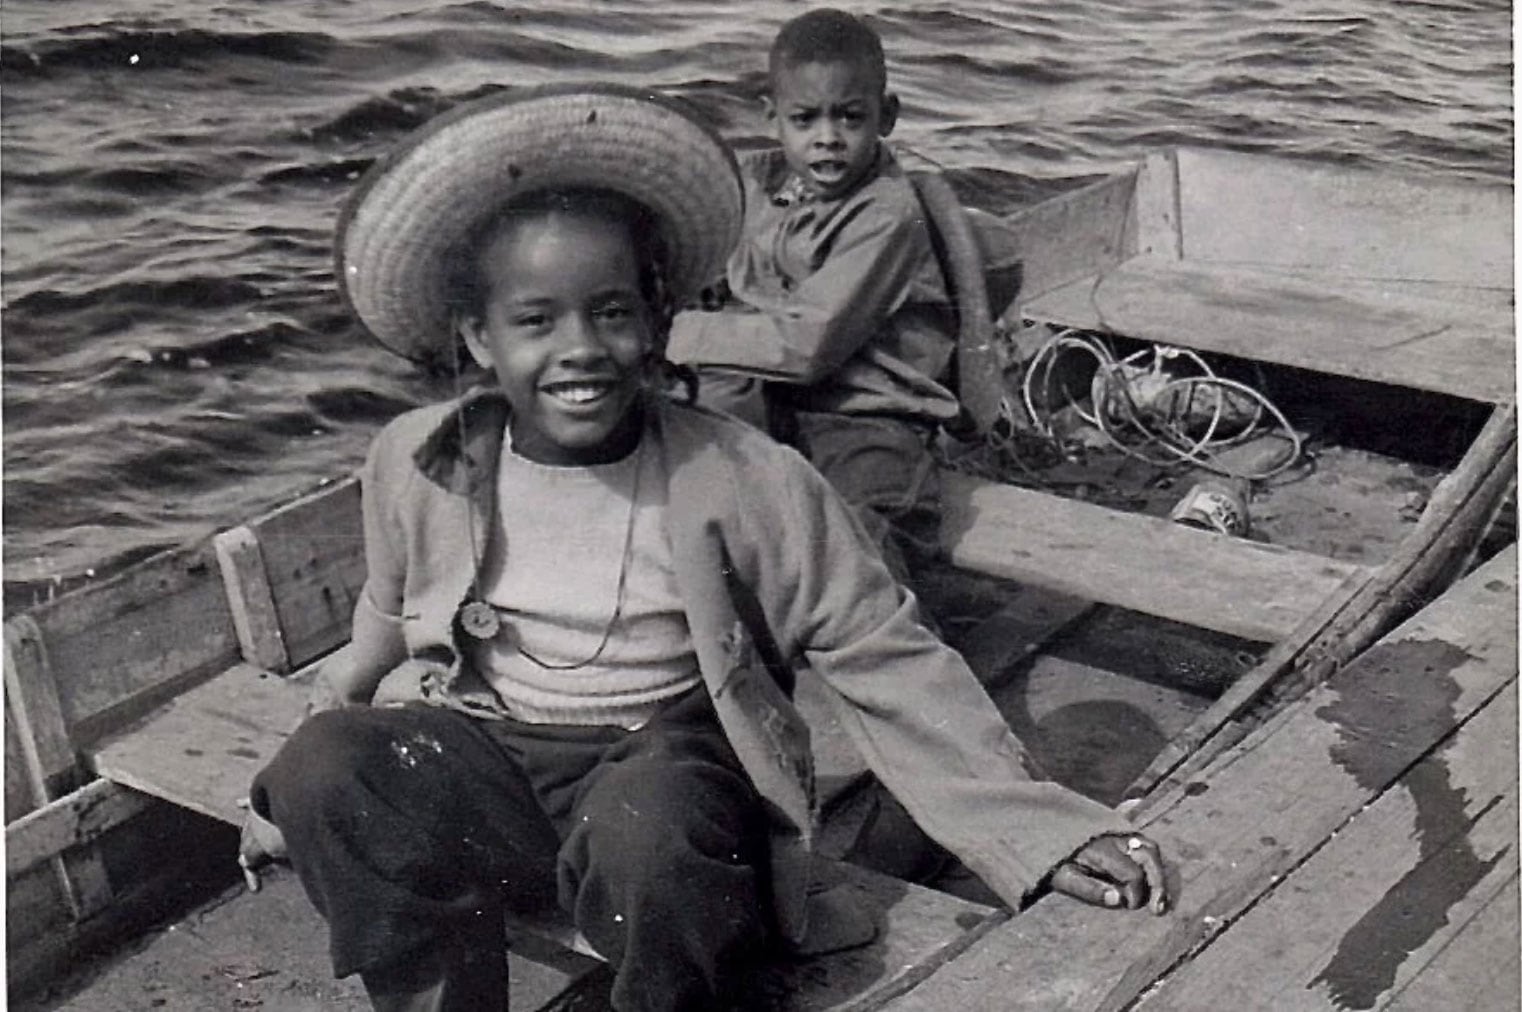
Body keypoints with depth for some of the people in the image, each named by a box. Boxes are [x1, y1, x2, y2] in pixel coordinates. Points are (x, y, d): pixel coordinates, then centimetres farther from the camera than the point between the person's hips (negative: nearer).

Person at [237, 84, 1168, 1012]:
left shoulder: (751, 484, -9)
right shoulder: (416, 464, -1)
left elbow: (889, 665, -5)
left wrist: (1045, 831, -9)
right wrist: (296, 805, 17)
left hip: (664, 759, -2)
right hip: (476, 755, 3)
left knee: (650, 827, -38)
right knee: (324, 769, -27)